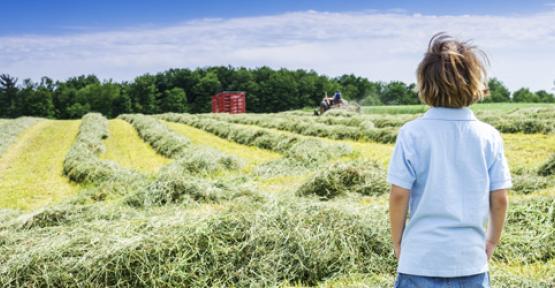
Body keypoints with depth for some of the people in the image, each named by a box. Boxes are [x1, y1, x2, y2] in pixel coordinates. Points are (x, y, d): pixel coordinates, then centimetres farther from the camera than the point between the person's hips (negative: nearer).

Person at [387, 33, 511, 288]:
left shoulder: (411, 133, -11)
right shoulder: (489, 136, -4)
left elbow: (399, 195, -10)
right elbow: (500, 199, 0)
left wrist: (397, 242, 5)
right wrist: (491, 242, 15)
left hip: (420, 259, -2)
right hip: (471, 259, 2)